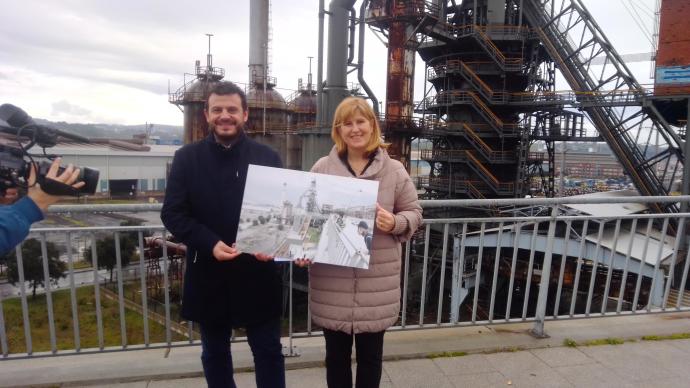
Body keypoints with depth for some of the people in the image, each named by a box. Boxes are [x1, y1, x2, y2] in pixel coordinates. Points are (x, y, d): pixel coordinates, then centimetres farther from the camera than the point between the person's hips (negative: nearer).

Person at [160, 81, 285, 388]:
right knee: (214, 354, 19)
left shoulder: (267, 157, 0)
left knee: (269, 352, 11)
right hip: (208, 276, 1)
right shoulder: (187, 158, 0)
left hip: (257, 274, 0)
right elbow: (172, 214, -3)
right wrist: (210, 244, -18)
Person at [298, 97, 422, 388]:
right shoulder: (322, 168, 0)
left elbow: (414, 212, 6)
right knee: (336, 354, 18)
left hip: (376, 280, 0)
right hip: (332, 280, 1)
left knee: (370, 355, 17)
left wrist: (396, 223, -16)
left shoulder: (394, 170, 0)